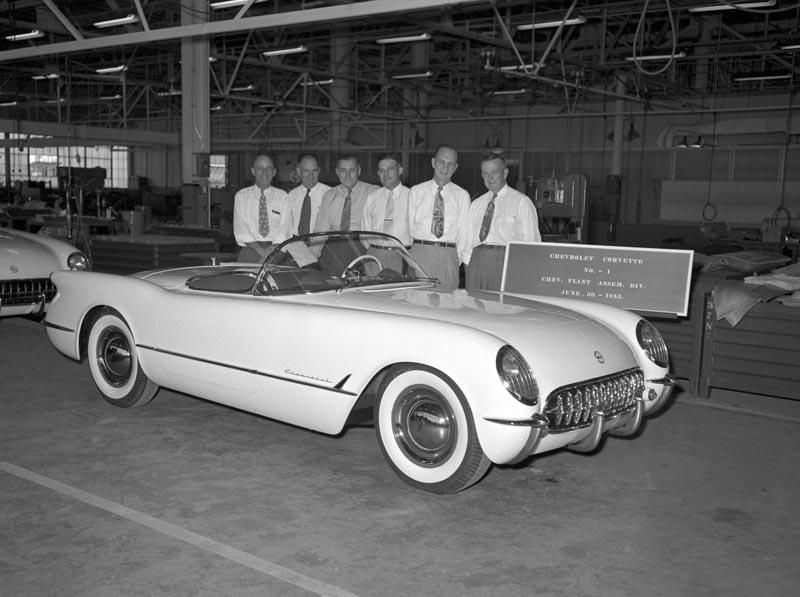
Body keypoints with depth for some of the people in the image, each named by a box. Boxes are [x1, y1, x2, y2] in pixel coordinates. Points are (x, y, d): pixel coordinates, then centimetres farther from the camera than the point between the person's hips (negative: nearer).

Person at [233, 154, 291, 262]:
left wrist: (271, 252, -14)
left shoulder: (282, 196, 11)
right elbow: (241, 232, 2)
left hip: (277, 251, 0)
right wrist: (261, 251, -12)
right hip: (250, 250, 0)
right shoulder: (241, 196, 10)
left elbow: (284, 229, 2)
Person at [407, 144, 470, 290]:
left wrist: (458, 258, 3)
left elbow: (463, 231, 10)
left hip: (448, 256, 0)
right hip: (419, 252, 0)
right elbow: (410, 225, 11)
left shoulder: (462, 196, 9)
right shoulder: (416, 191, 9)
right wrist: (415, 249, 4)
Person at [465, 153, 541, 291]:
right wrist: (468, 263, 5)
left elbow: (531, 239, 1)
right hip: (477, 261, 4)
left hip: (506, 260, -4)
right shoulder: (476, 204, 20)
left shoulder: (521, 202, 6)